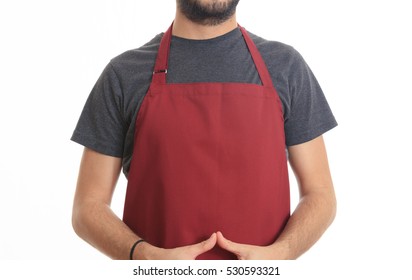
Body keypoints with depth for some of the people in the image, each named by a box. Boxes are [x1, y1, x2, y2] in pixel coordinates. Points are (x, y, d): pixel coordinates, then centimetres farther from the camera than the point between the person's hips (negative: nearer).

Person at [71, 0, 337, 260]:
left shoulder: (285, 65, -1)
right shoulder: (124, 74, -3)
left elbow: (320, 193, 1)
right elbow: (89, 205, -2)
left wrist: (278, 254, -17)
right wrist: (146, 256, -19)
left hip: (265, 256, 1)